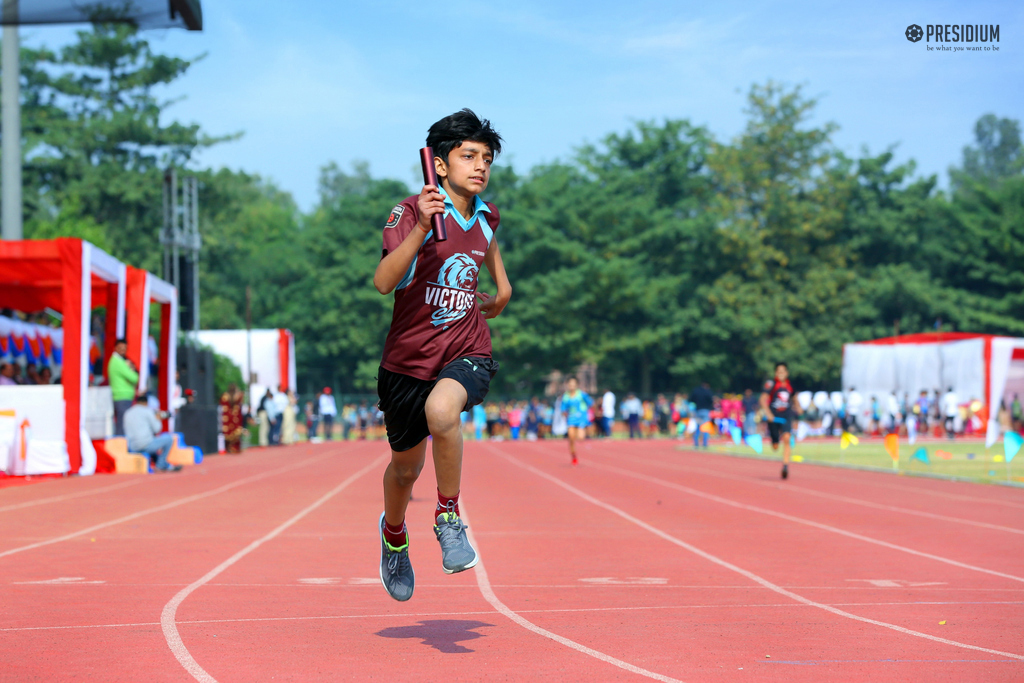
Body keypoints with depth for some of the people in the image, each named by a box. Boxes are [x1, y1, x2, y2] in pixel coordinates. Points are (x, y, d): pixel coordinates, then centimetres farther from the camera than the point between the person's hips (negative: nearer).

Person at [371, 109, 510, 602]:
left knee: (441, 409, -35)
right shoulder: (412, 211, -11)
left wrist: (501, 288, 29)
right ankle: (394, 534, 50)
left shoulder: (486, 216, 5)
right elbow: (383, 281, -28)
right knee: (405, 467, 15)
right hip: (408, 359, -1)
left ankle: (448, 517, -15)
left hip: (468, 354, 1)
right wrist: (422, 226, -36)